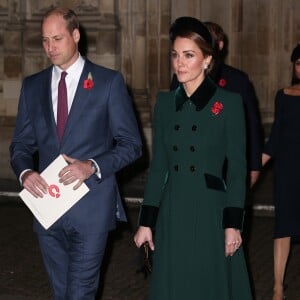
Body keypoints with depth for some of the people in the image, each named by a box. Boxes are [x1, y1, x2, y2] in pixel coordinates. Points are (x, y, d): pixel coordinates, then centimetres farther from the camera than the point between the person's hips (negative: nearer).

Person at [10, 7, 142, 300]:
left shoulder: (108, 81, -2)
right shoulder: (32, 85, 9)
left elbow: (131, 144, -2)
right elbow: (21, 143, 13)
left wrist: (92, 166, -19)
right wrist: (25, 172, -10)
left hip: (90, 208, -4)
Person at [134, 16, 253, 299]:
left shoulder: (228, 103, -5)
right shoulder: (165, 103, 7)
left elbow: (237, 168, -5)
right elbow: (158, 167, 9)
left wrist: (232, 224, -9)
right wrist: (146, 222, 6)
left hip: (211, 212, -4)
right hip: (172, 213, 4)